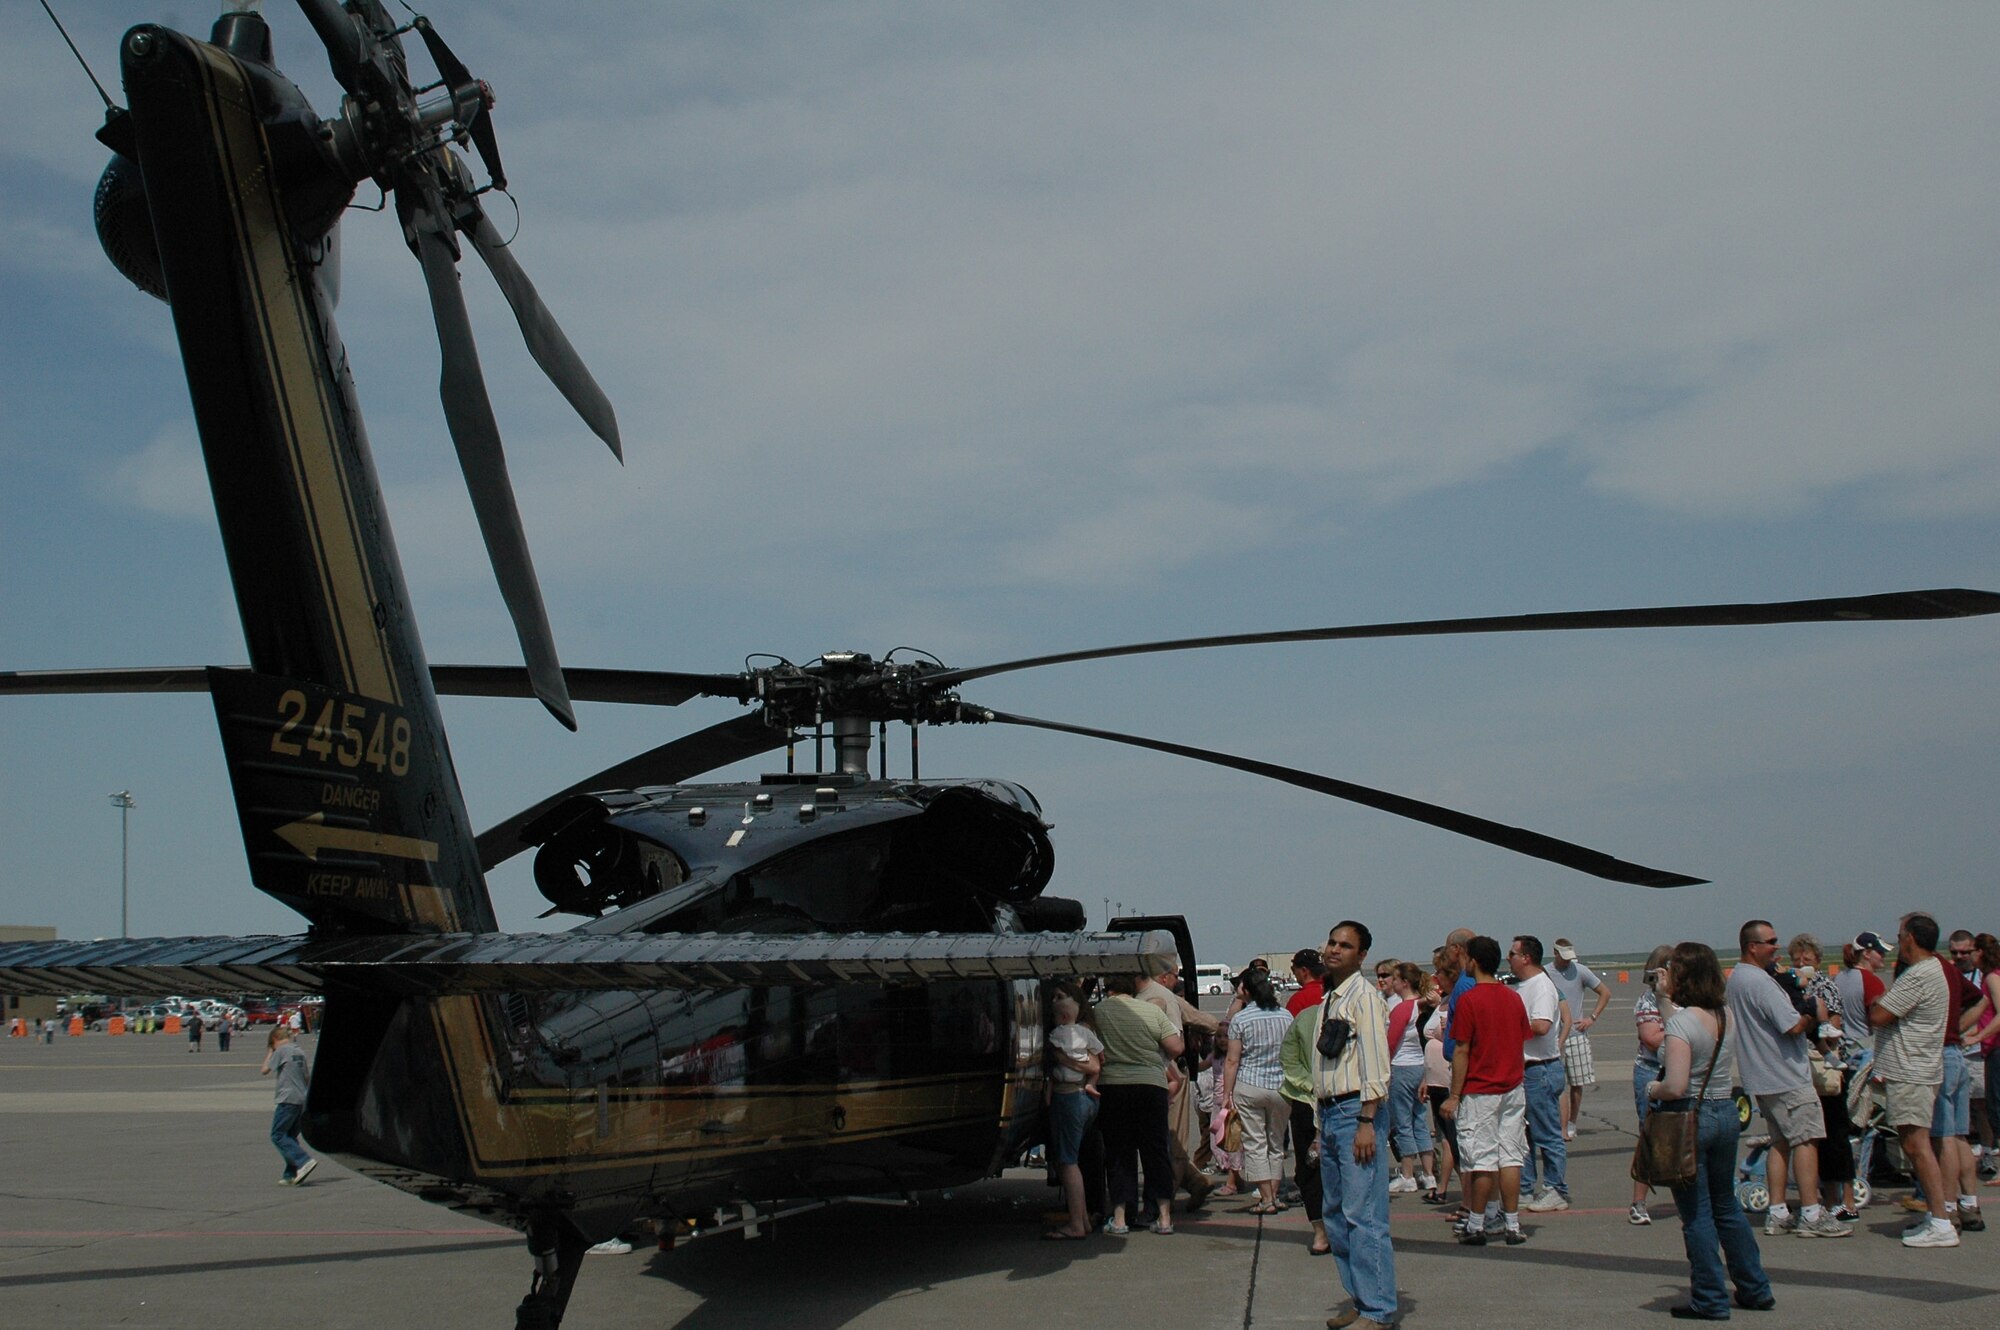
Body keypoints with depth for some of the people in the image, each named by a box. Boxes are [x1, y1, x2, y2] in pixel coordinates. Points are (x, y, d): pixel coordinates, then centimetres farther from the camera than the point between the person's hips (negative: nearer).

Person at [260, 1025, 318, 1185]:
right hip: (302, 1099, 8)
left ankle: (304, 1161, -21)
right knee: (290, 1136, 14)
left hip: (288, 1098, -8)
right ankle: (291, 1174, 12)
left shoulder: (281, 1051, -6)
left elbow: (265, 1071, -3)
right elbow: (307, 1077, 20)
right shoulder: (300, 1051, 16)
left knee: (277, 1136, -6)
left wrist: (269, 1054, 11)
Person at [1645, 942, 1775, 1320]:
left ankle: (1710, 1300, 10)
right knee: (1727, 1207, 21)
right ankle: (1755, 1289, 28)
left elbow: (1676, 1087, -26)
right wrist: (1670, 997, 23)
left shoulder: (1680, 1021, -20)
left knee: (1697, 1214, 4)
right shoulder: (1725, 1016, 1)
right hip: (1726, 1113, 7)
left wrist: (1654, 1089, -7)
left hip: (1688, 1118, -7)